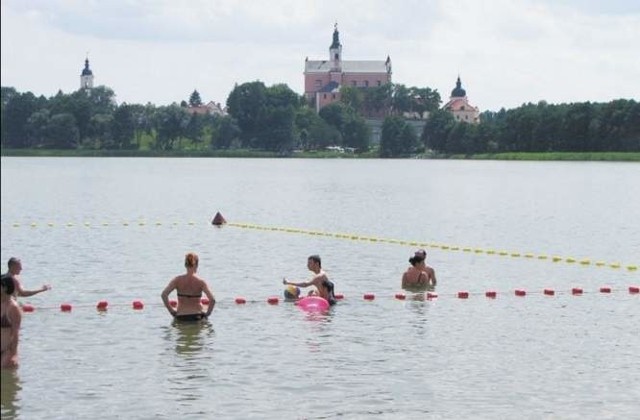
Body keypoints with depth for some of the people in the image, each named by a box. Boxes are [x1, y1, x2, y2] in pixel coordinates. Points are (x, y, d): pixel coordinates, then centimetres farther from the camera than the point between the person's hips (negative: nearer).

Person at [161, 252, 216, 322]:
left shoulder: (177, 280, -6)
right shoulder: (201, 281, -10)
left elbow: (164, 294, -14)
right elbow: (212, 300, -19)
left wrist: (171, 311, -4)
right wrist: (207, 314, -3)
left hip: (180, 317, 1)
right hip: (197, 316, -1)